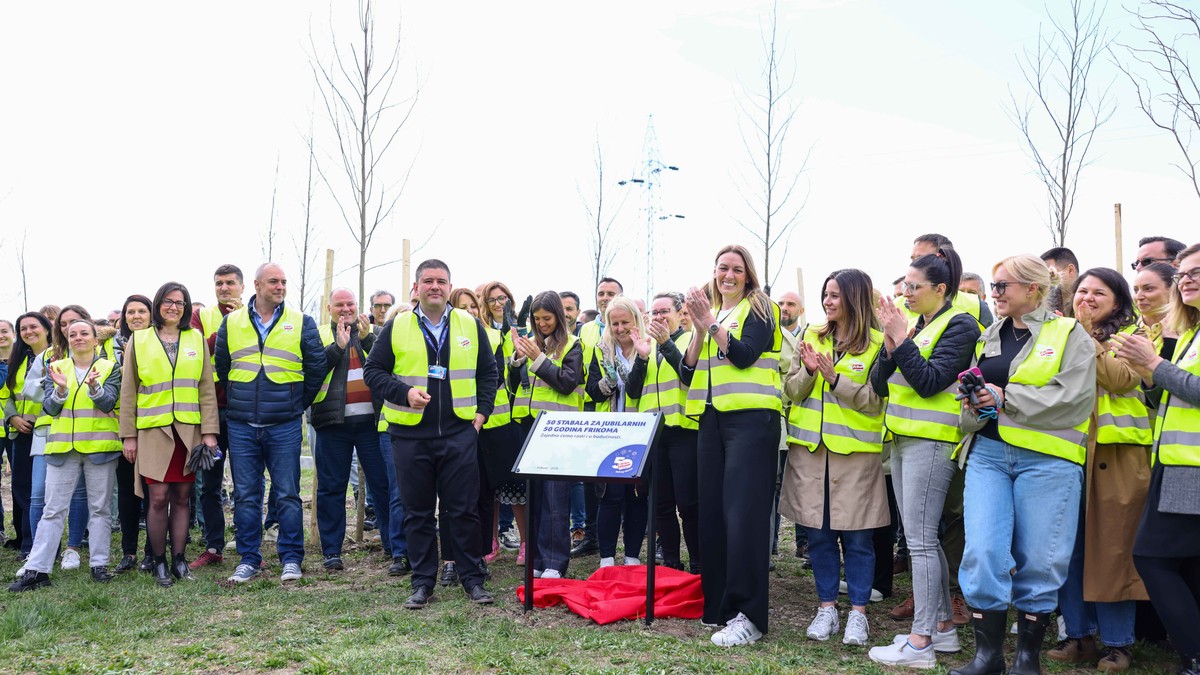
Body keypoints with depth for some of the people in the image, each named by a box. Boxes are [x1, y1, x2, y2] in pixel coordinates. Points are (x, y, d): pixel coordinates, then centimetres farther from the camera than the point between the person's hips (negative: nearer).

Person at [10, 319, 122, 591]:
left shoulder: (109, 368, 5)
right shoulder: (56, 368, 10)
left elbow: (108, 402, -9)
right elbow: (50, 408, 2)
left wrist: (94, 386, -28)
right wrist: (61, 389, -18)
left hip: (100, 446, -1)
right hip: (63, 447, 2)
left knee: (100, 508, 4)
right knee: (53, 509, 1)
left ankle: (99, 564, 11)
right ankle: (37, 569, 3)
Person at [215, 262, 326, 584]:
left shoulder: (302, 323, 2)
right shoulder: (231, 322, 6)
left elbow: (317, 367, 6)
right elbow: (221, 367, 16)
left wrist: (300, 404, 7)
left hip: (285, 426, -1)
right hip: (241, 426, 2)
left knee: (288, 494, 1)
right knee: (245, 496, 7)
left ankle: (291, 558, 11)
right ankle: (248, 559, 17)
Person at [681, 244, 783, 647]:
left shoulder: (759, 309, 3)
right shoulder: (708, 312, 18)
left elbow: (744, 355, -13)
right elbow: (687, 375, 10)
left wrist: (713, 323, -16)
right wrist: (700, 331, -3)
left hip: (750, 418, -6)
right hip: (712, 419, 6)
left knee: (743, 512, -11)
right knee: (712, 510, 6)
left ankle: (748, 615, -9)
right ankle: (717, 603, 17)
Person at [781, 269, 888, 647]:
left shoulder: (877, 344, -3)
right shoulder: (811, 337, 9)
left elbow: (876, 400, -9)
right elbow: (791, 390, 6)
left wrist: (834, 377, -17)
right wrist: (808, 373, -14)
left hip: (856, 450, -3)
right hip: (810, 448, 4)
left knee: (857, 536, 3)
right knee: (818, 533, 9)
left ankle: (857, 613, 16)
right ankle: (827, 608, 21)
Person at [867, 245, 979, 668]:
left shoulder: (959, 325, -7)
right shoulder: (915, 325, 14)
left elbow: (929, 381, -17)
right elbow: (879, 385, 9)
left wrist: (901, 339, -17)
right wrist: (890, 344, -6)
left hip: (931, 442, -8)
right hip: (903, 440, 8)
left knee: (920, 540, -7)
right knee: (923, 538, 13)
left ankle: (921, 641, -2)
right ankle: (943, 626, 23)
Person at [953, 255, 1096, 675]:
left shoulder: (1070, 334, 2)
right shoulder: (989, 338, 17)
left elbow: (1074, 398, -12)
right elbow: (974, 395, 21)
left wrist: (1005, 398, -13)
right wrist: (974, 407, -3)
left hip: (1047, 459, -4)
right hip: (988, 454, 4)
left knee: (1038, 560, 3)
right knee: (982, 553, -5)